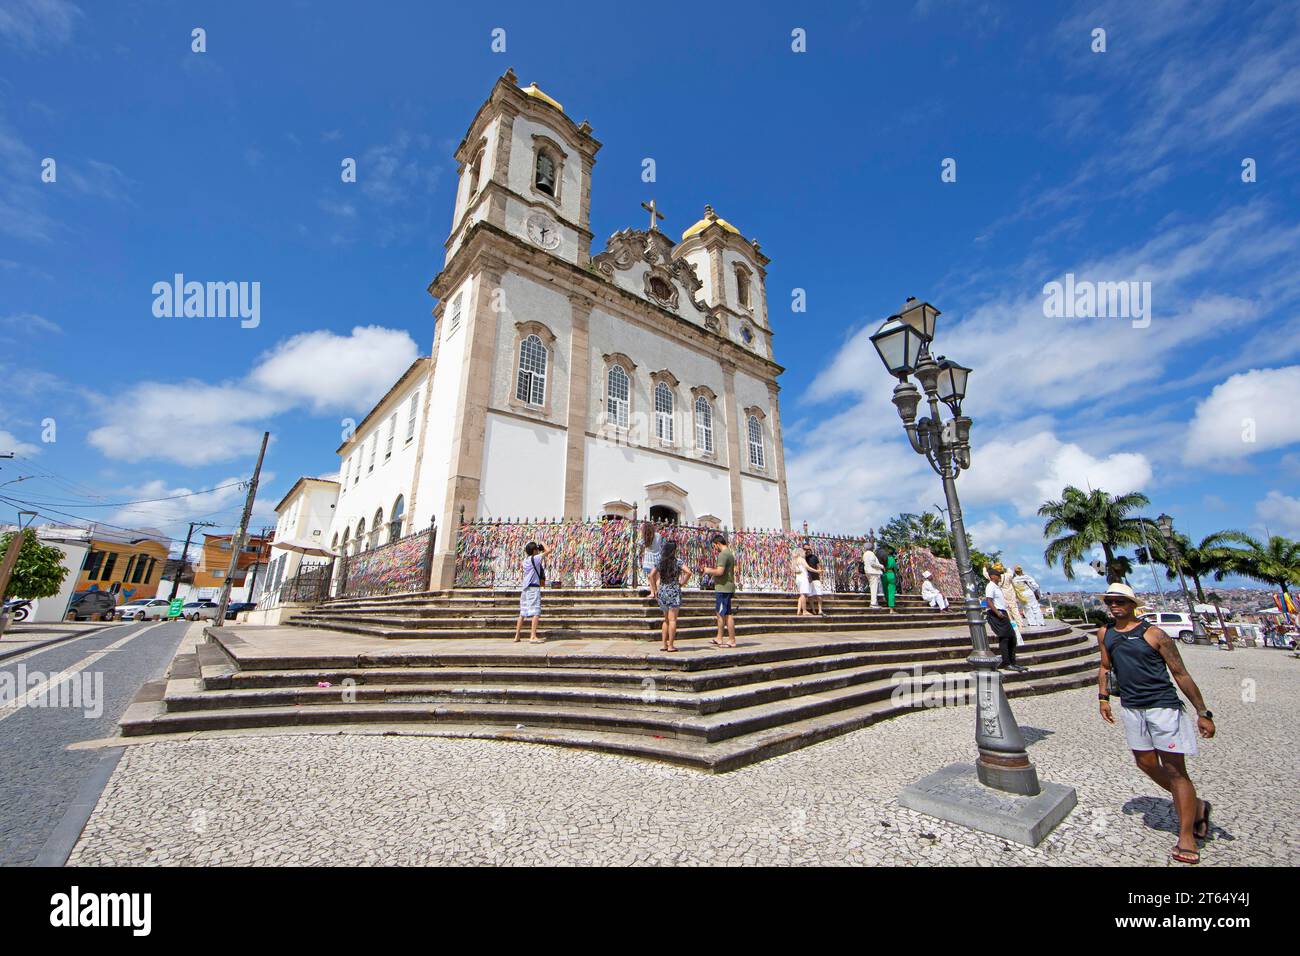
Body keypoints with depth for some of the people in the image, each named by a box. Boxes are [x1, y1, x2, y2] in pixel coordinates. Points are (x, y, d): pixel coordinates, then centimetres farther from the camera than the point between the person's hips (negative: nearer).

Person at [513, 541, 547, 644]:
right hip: (534, 588, -8)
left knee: (522, 613, 14)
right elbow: (547, 551, -8)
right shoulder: (535, 558, -9)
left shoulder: (525, 561, 13)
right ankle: (533, 637, -18)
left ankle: (517, 637, 20)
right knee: (536, 612, -10)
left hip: (525, 588, 8)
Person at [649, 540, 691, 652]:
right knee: (672, 620, 3)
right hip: (674, 591, -4)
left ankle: (664, 644, 18)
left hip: (662, 591, 5)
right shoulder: (677, 562, -9)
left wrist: (655, 590, 3)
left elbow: (651, 575, -3)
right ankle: (671, 646, 6)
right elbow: (688, 572, -19)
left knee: (666, 620, 17)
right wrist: (682, 583, -6)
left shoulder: (660, 562, 2)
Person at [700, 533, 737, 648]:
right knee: (720, 613, 16)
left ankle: (732, 640, 3)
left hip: (723, 588, -11)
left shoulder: (723, 554, -16)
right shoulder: (730, 553, 16)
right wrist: (709, 570, 16)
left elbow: (720, 572, -25)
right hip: (727, 588, 11)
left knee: (727, 614, -4)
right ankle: (719, 638, 23)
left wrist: (708, 570, -9)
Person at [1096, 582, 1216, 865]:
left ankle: (1186, 839, 9)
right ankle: (1195, 806, 33)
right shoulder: (1104, 634, 7)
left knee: (1174, 770, 0)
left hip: (1163, 706, -5)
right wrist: (1103, 697, 9)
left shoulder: (1154, 635, -8)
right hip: (1131, 708, 5)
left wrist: (1203, 712, -7)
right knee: (1146, 764, 11)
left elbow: (1181, 674, -5)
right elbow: (1105, 667, 16)